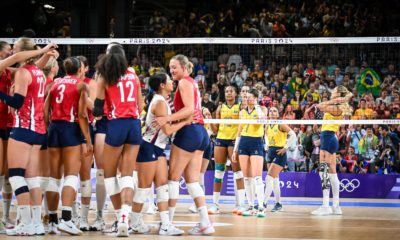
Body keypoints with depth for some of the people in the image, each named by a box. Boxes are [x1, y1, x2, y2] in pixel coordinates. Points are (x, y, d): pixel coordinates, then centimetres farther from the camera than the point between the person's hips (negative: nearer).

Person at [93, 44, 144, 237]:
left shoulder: (104, 78, 0)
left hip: (116, 125, -3)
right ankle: (125, 217, -17)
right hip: (134, 125, 3)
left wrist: (97, 113, 19)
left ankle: (120, 215, 10)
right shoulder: (133, 75, 12)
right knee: (127, 174, 2)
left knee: (109, 174, 13)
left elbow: (97, 111, -2)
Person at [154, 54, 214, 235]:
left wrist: (167, 118, -25)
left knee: (173, 178, -2)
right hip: (200, 132, 9)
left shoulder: (184, 82, -7)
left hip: (189, 132, -9)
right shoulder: (191, 82, 20)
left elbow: (190, 109, -19)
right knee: (192, 181, 7)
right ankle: (205, 223, -2)